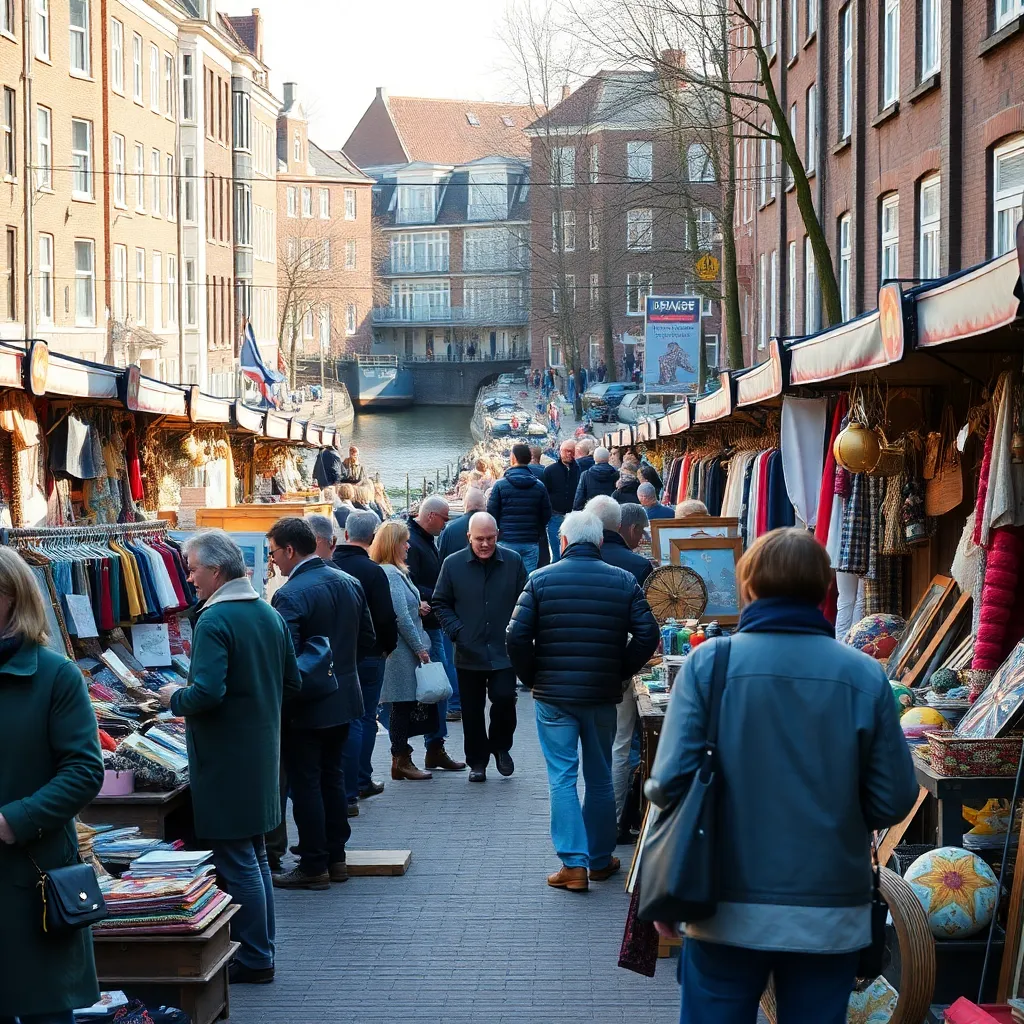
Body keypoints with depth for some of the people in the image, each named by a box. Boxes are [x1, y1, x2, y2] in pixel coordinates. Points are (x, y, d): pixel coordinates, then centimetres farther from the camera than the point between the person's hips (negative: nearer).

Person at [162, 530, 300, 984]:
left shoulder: (214, 621, -18)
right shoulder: (270, 615, 8)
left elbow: (206, 693, -26)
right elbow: (292, 684, 14)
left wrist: (175, 697, -7)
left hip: (225, 760, -9)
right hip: (263, 754, 9)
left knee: (236, 862, 0)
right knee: (254, 856, 17)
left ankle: (253, 960, 6)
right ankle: (260, 950, 25)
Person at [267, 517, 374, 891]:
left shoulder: (290, 596, -20)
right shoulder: (349, 583, 4)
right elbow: (367, 639, 12)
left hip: (307, 706, -8)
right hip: (344, 699, 8)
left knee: (305, 783, 2)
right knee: (332, 777, 17)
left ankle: (314, 866, 6)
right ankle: (335, 857, 23)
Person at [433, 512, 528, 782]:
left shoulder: (513, 562, 1)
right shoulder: (453, 564, -1)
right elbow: (441, 603, 6)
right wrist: (456, 631, -7)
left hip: (504, 651, 0)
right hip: (469, 653, 1)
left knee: (504, 698, -11)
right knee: (472, 710, 7)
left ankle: (500, 747, 16)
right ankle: (477, 761, 21)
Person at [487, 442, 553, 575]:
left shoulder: (500, 485, -5)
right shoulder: (539, 486, 3)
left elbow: (491, 514, -4)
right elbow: (546, 515, 7)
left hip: (507, 542, -2)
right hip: (531, 543, 2)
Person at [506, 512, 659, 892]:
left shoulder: (541, 580, -4)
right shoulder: (624, 582, 0)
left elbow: (516, 637, -9)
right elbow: (647, 635, -5)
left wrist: (532, 678, 4)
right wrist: (621, 673, 7)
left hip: (553, 696, -2)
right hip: (603, 696, 2)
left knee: (562, 777, 2)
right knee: (600, 778, 14)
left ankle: (573, 864, -5)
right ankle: (600, 860, 24)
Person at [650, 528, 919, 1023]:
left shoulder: (708, 663, -7)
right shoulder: (865, 675, -6)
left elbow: (671, 781, -11)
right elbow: (893, 802, -4)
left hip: (729, 910, 0)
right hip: (830, 915, 1)